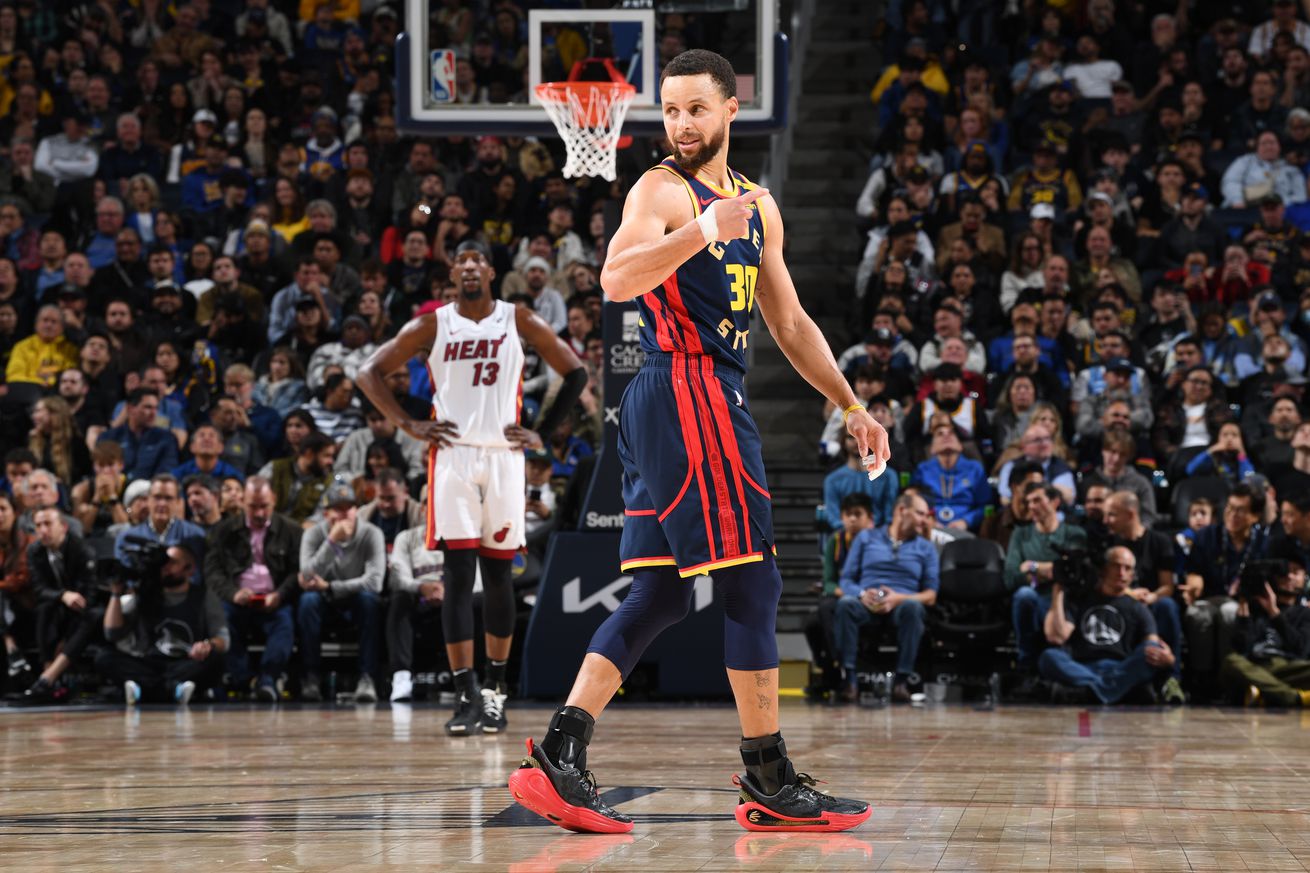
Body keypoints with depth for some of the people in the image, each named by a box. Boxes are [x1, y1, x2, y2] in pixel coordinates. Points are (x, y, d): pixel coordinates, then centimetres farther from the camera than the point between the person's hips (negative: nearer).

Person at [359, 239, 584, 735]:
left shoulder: (519, 321, 5)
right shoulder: (432, 326, 5)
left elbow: (575, 373, 11)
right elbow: (371, 372, 7)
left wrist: (543, 434, 3)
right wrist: (408, 426, -3)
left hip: (504, 457, 1)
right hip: (452, 456, -1)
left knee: (497, 574, 5)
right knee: (458, 573, -9)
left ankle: (494, 690, 15)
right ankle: (465, 695, -12)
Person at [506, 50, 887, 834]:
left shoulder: (757, 205, 19)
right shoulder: (661, 191, -8)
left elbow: (790, 322, 25)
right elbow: (617, 280, -26)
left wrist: (851, 406, 22)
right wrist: (704, 230, -38)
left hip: (710, 401, 9)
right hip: (687, 394, -9)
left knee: (661, 595, 5)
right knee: (752, 586, -5)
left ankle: (559, 760, 1)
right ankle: (771, 784, 1)